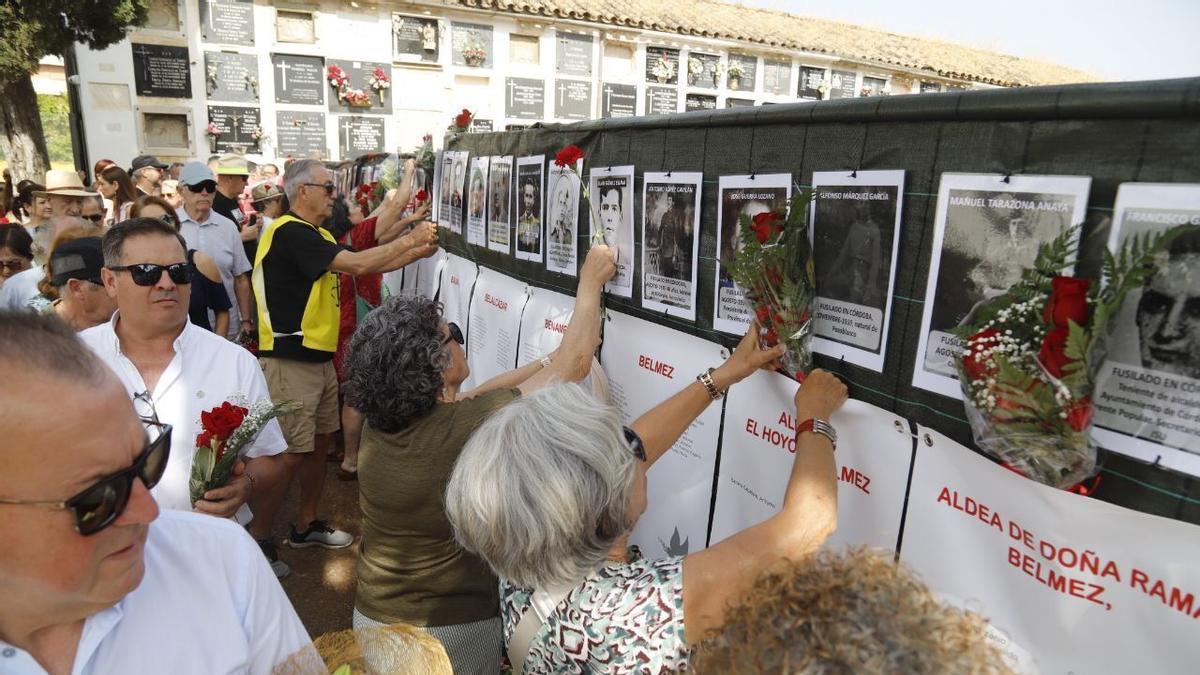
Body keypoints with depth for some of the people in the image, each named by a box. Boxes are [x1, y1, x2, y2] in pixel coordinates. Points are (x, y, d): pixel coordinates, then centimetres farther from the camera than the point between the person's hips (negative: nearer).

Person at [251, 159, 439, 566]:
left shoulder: (316, 236, 16)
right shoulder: (289, 233, -16)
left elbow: (368, 266, 12)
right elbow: (358, 264, -22)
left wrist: (417, 251, 2)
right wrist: (409, 239, -12)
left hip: (319, 358, 10)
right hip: (290, 361, -10)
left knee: (320, 443, 16)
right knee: (291, 455, -5)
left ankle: (306, 526, 30)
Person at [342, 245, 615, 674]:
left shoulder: (379, 423, -10)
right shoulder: (475, 424, -27)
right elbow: (574, 364, -17)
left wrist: (545, 362, 8)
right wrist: (591, 283, -4)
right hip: (459, 625, -5)